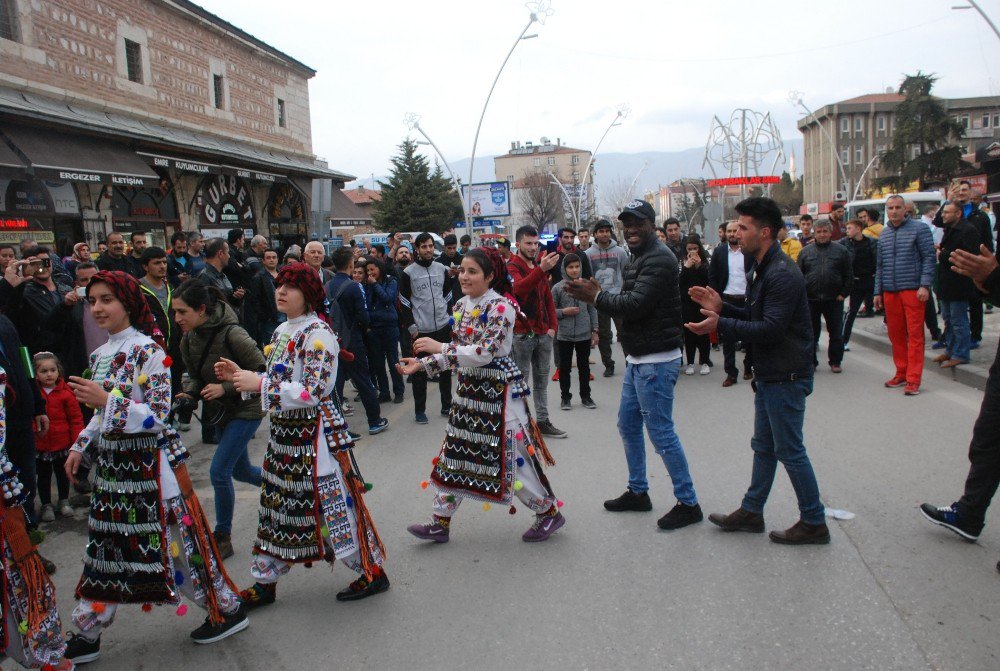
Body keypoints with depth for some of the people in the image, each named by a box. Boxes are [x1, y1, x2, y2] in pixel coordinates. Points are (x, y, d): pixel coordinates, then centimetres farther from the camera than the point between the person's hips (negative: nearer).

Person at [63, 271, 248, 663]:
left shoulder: (147, 350, -14)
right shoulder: (100, 354, 11)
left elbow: (158, 415, -18)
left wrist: (107, 400, -26)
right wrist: (81, 446, 14)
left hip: (149, 463, -7)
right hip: (111, 463, 8)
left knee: (176, 539, 0)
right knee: (104, 547, 14)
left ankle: (228, 609, 16)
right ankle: (86, 635, 28)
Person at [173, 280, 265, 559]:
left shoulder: (231, 334, -26)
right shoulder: (188, 340, -3)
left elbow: (262, 371, -21)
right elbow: (194, 376, 11)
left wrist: (225, 387, -27)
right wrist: (189, 393, -10)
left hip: (245, 409, -8)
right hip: (220, 410, 8)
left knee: (219, 472, -10)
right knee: (241, 471, 18)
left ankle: (223, 538, 8)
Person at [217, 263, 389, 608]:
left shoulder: (318, 334, -16)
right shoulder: (282, 331, 11)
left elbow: (314, 392, -23)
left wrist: (260, 383, -23)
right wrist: (240, 376, 4)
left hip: (314, 433, -9)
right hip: (283, 430, 9)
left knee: (333, 502, 0)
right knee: (276, 503, 15)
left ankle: (372, 572, 17)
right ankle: (265, 582, 28)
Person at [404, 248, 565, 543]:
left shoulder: (501, 307, -16)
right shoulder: (462, 306, 8)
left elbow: (485, 352, -25)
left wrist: (439, 347, -25)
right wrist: (423, 363, 6)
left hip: (500, 388, -8)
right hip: (469, 388, 8)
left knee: (513, 455, -1)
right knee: (454, 452, 11)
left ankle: (549, 512, 20)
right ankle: (440, 523, 22)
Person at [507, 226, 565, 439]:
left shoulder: (540, 264, 14)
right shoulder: (512, 267, -9)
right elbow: (518, 288, -32)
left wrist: (553, 325, 9)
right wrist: (541, 269, -46)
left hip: (543, 333, 7)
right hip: (522, 333, -7)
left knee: (542, 380, 13)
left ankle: (543, 421, 21)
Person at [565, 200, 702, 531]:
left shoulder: (658, 259, -17)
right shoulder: (639, 258, 16)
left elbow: (635, 304, -25)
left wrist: (595, 297, -15)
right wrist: (597, 295, -1)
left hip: (656, 362, -11)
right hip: (638, 359, 11)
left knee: (661, 432, -5)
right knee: (628, 424, 18)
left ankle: (688, 503, 8)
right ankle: (638, 492, 32)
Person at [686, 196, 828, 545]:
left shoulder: (782, 274, -21)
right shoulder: (762, 268, 13)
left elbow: (771, 328, -26)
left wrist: (721, 325, -26)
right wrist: (721, 306, 3)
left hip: (786, 375, -10)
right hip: (769, 373, 10)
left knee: (789, 450, 0)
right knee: (763, 446, 17)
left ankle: (814, 522, 13)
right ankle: (751, 512, 28)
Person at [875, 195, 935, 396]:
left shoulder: (919, 229, 0)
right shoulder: (883, 234, 16)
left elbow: (929, 257, -5)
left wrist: (925, 285, -14)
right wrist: (878, 292, 16)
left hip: (912, 290, -5)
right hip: (890, 292, 5)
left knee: (914, 334, -5)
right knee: (895, 334, 8)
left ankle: (913, 379, -3)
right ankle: (901, 373, 19)